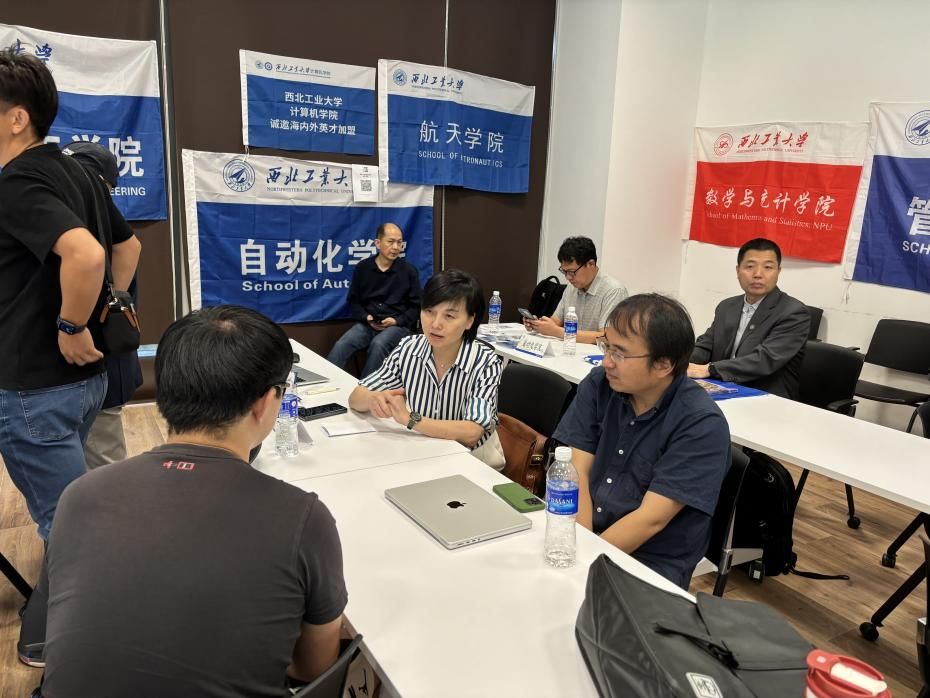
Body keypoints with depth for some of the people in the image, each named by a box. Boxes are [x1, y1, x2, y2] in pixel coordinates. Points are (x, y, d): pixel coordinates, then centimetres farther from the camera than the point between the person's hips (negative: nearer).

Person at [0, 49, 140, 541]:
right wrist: (108, 314, 17)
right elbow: (128, 245, 21)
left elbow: (86, 254, -35)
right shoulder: (72, 171, 9)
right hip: (84, 375, 9)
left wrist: (71, 328, -20)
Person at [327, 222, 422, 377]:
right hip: (367, 324, 2)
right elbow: (353, 300, 12)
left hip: (398, 325, -2)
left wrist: (397, 321, -11)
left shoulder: (409, 271, 2)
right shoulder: (363, 267, 7)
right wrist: (366, 317, -6)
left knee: (378, 345, -35)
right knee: (341, 346, -27)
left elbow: (416, 306, 4)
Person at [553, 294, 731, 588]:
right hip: (587, 538, 5)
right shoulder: (598, 385, -2)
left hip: (651, 562, -5)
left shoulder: (702, 424, -16)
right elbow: (577, 471, -6)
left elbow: (651, 519, -19)